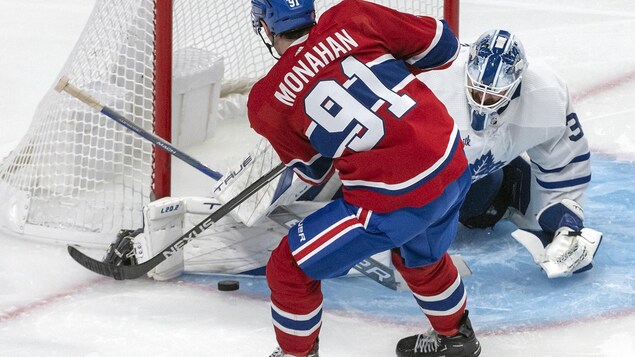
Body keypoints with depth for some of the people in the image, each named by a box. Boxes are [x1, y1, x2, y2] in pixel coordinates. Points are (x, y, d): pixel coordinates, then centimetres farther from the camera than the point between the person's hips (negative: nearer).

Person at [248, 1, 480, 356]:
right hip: (454, 166, 6)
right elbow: (442, 45, 9)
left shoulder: (267, 100, -1)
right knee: (422, 256, 36)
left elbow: (313, 170, 14)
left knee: (290, 267, 13)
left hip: (393, 200, -6)